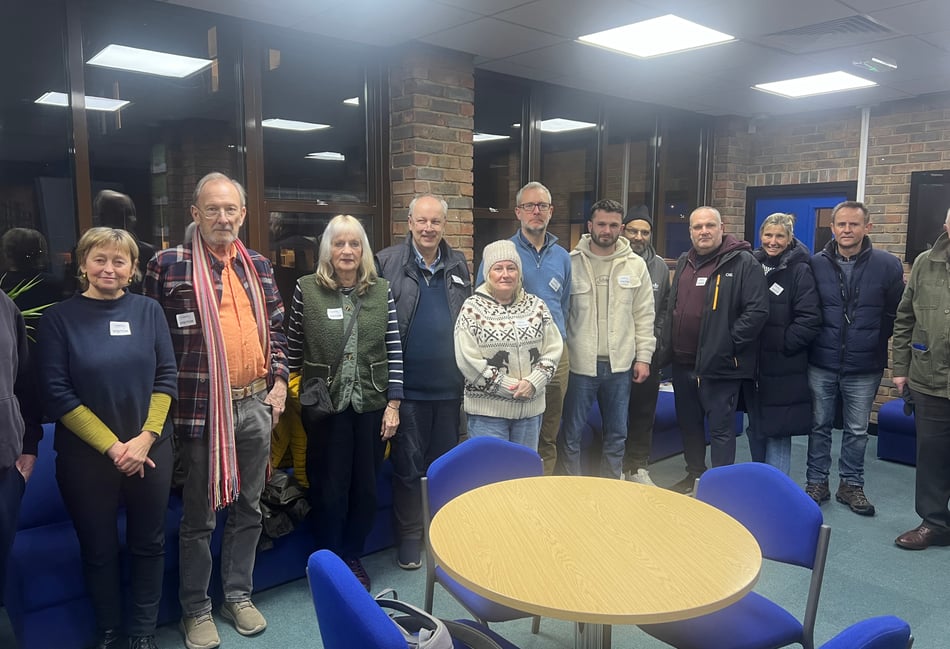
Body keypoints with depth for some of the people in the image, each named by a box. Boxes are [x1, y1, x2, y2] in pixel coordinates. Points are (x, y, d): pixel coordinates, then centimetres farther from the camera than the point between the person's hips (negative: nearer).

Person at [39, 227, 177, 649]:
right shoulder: (59, 318, -5)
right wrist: (112, 446, -13)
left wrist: (145, 438, -10)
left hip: (150, 451, 2)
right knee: (99, 551, 13)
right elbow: (57, 394, -8)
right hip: (86, 457, -1)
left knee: (148, 545, 12)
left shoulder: (148, 311, 1)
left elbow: (167, 377, 1)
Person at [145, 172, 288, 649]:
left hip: (255, 405, 5)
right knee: (199, 517, 9)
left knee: (248, 508, 16)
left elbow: (276, 329, 15)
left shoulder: (258, 265, 8)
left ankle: (239, 596, 34)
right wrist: (170, 401, -5)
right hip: (201, 409, -4)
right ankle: (195, 609, 27)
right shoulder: (168, 265, -6)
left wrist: (279, 381, 6)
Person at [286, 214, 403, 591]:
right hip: (325, 405, -2)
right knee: (329, 489, 8)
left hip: (371, 404, 2)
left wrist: (393, 403, -3)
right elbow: (293, 346, 5)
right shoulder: (307, 289, -4)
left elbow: (394, 350, 0)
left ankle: (353, 557, 33)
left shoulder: (381, 290, 0)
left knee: (365, 488, 12)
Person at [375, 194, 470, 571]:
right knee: (408, 466, 8)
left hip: (449, 386, 4)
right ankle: (410, 536, 24)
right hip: (408, 386, -3)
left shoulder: (458, 265, 9)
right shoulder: (387, 263, -4)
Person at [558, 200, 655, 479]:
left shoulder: (636, 265, 4)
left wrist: (643, 357, 2)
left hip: (620, 363, 3)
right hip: (579, 363, -3)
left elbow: (644, 315, 6)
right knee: (571, 433, 6)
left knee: (617, 433, 15)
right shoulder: (571, 263, -4)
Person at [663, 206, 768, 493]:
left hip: (720, 365, -7)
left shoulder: (743, 263, -8)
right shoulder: (684, 262, 14)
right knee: (688, 423, 18)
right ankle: (694, 474, 34)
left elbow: (757, 311, -15)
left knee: (721, 427, 1)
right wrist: (669, 346, 13)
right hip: (683, 362, 7)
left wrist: (728, 344, -17)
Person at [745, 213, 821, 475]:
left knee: (777, 430, 0)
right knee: (755, 427, 14)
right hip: (753, 364, 5)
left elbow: (809, 319, -14)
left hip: (784, 368, -5)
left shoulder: (800, 270, -7)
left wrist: (782, 346, -12)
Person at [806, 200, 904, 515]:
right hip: (821, 363, 1)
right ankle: (816, 483, 23)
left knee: (857, 430, 11)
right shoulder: (816, 264, -2)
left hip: (864, 367, 0)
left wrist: (873, 341, 3)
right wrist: (814, 341, 4)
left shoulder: (888, 265, -4)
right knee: (819, 425, 10)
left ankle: (851, 485, 26)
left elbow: (895, 313, 4)